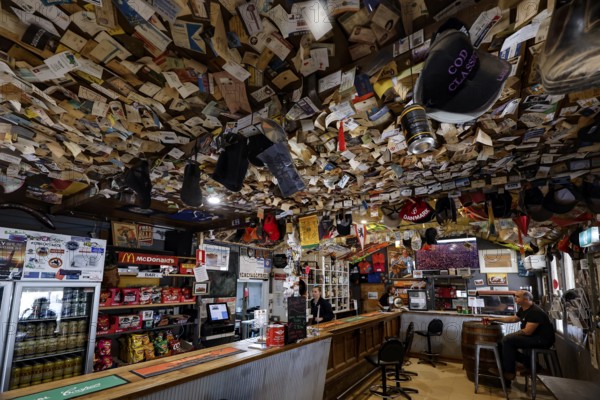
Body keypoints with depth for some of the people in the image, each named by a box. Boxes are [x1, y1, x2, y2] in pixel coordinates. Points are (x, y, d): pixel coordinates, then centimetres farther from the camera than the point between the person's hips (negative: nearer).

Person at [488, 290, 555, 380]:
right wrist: (494, 318, 19)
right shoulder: (523, 309, 7)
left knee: (507, 340, -20)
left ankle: (508, 373, -9)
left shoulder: (535, 312, -23)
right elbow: (513, 319, 23)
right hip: (534, 337, 10)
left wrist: (513, 334, -10)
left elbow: (527, 331, -26)